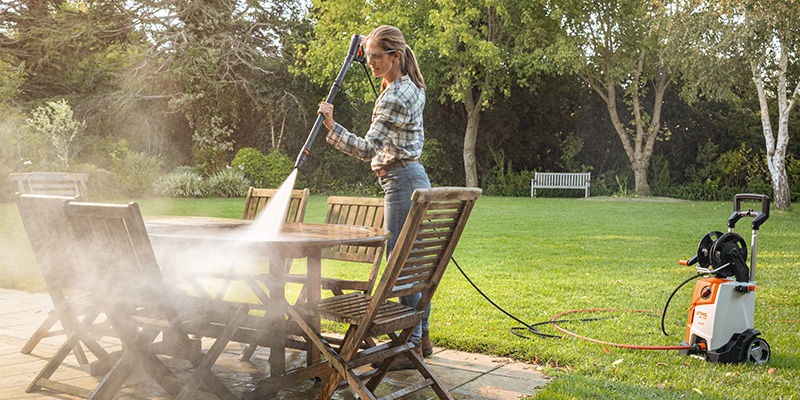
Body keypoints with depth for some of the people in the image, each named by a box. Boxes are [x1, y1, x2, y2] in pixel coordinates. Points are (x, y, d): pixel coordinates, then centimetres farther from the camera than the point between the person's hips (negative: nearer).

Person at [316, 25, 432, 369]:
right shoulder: (412, 87, 12)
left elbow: (367, 149, -25)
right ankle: (422, 336, 23)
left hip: (401, 181, -10)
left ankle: (412, 346, 1)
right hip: (414, 177, 10)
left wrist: (331, 126, -32)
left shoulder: (395, 98, -18)